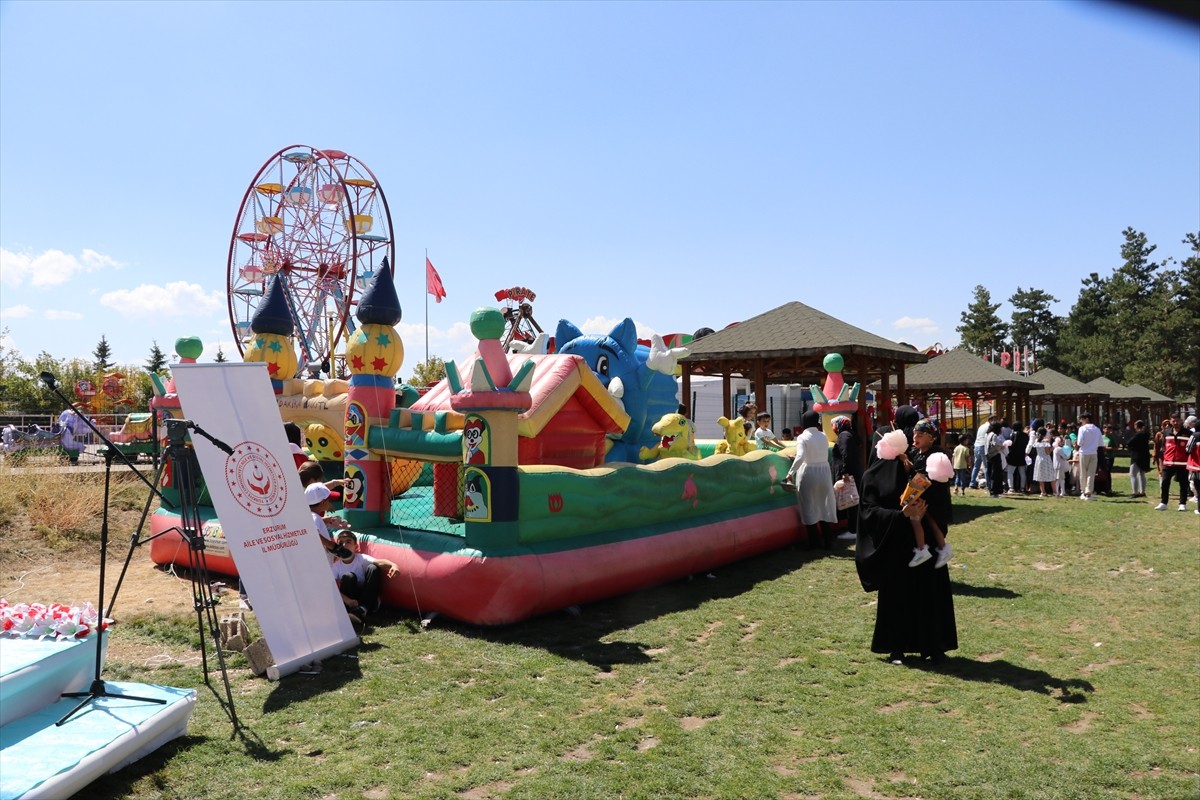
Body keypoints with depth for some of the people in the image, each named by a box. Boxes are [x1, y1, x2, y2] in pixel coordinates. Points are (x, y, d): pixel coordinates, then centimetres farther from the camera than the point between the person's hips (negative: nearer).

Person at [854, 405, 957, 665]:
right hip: (894, 544, -2)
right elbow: (870, 509, -10)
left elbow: (941, 508, -5)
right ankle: (896, 647, 19)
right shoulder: (880, 471, -8)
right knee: (896, 594, 6)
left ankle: (932, 645, 23)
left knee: (930, 592, 8)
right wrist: (902, 515, -22)